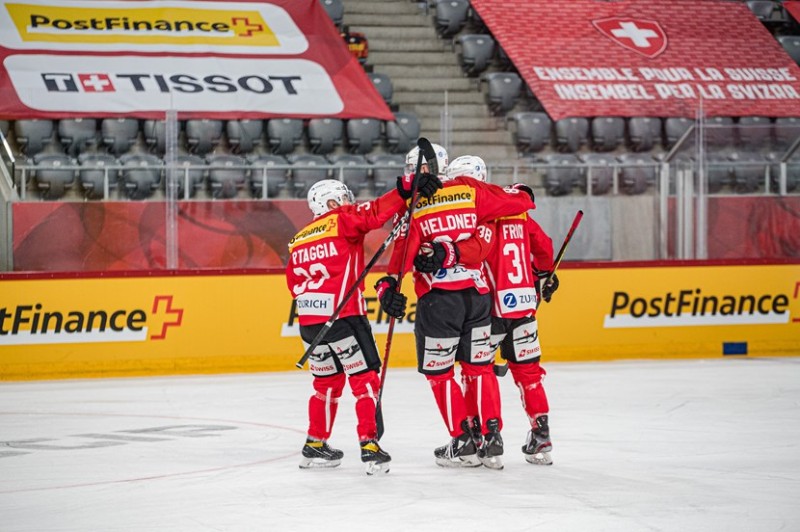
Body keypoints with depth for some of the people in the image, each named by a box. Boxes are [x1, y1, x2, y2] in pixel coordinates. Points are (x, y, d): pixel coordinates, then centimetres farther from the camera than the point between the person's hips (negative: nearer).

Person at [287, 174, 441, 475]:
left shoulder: (298, 241, 18)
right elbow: (376, 213, -17)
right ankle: (369, 444, -7)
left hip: (308, 320, 6)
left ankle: (315, 444, 24)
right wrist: (407, 189, -25)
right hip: (342, 315, -6)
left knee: (327, 380, 20)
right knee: (364, 378, 0)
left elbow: (295, 284, 19)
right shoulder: (343, 219, 0)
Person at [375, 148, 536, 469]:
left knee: (438, 372, 7)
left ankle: (463, 443, 6)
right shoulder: (470, 190, 4)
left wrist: (389, 283, -20)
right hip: (477, 294, 4)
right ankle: (491, 435, 15)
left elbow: (405, 247, -16)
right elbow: (516, 203, 7)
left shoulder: (413, 203, -4)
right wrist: (522, 195, 29)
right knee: (479, 366, 17)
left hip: (438, 298, -4)